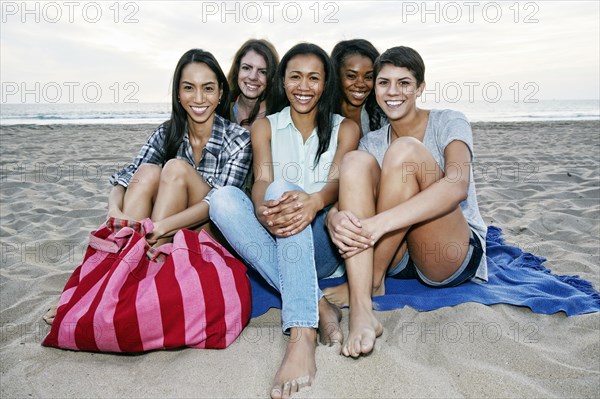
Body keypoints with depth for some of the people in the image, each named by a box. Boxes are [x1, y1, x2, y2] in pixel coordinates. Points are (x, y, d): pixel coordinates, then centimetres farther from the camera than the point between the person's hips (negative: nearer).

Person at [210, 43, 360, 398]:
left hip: (324, 243, -2)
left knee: (284, 188, -32)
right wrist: (262, 209, -31)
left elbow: (338, 181, -9)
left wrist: (315, 201, -35)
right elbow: (261, 182, -4)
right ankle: (319, 306, -32)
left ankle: (302, 333, -44)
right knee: (223, 198, -26)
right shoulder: (265, 127, 13)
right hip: (274, 243, 2)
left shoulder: (345, 128, 10)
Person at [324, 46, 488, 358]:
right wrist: (335, 219, -31)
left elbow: (457, 186, -25)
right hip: (396, 258, 4)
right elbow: (341, 197, -4)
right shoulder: (372, 142, 9)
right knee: (355, 160, -20)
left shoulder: (448, 123, -4)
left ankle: (370, 284, -17)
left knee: (405, 150, -25)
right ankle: (361, 311, -34)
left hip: (455, 254, -4)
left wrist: (380, 222, -37)